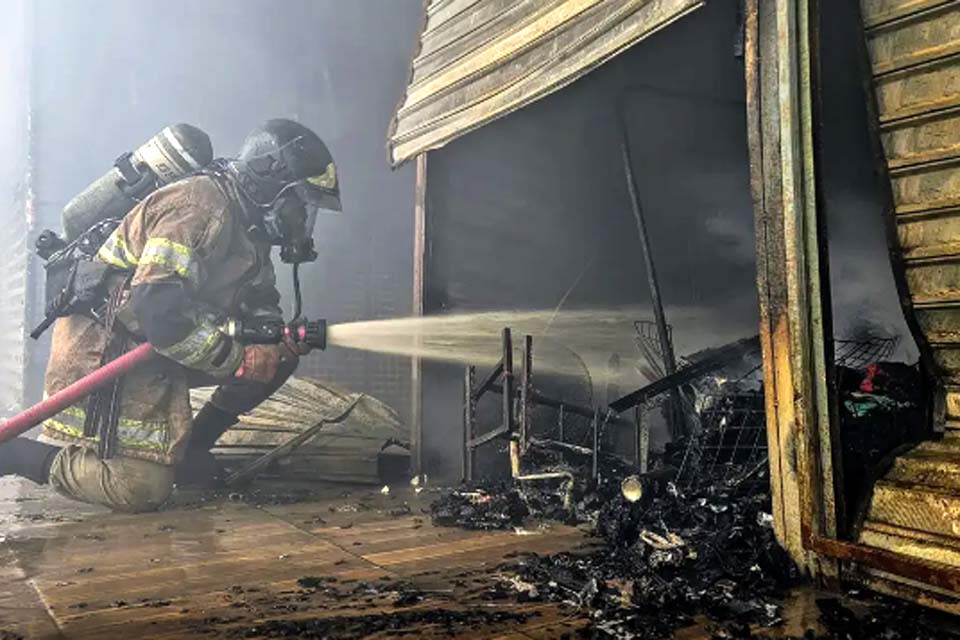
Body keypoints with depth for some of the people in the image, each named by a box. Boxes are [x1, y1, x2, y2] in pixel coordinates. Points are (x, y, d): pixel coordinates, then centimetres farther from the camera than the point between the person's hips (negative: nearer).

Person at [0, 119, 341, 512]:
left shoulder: (249, 226, 6)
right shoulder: (199, 205, -23)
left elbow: (259, 303, 10)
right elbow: (156, 306, -32)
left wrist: (283, 337, -14)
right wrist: (236, 358, -26)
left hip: (155, 348, 9)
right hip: (104, 347, -9)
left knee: (277, 356, 1)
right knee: (141, 488, -15)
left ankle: (188, 447, 11)